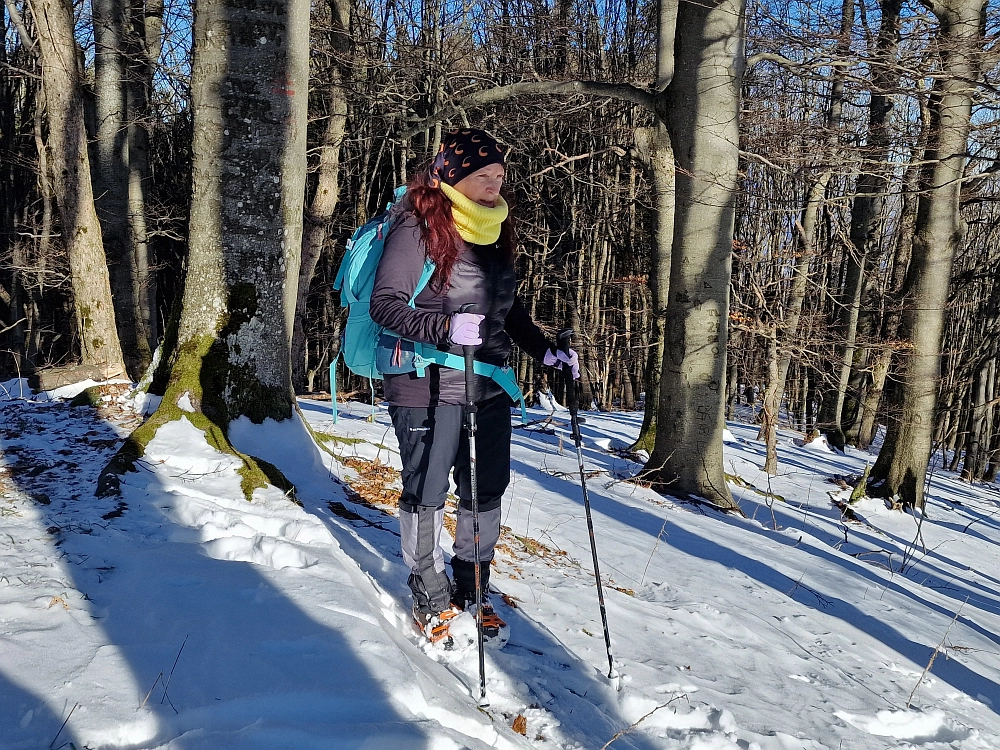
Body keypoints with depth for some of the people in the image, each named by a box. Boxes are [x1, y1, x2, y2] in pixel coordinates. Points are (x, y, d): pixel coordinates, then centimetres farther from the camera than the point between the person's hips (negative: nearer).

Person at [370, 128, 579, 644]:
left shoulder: (495, 234, 13)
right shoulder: (419, 227, -9)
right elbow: (386, 303, -14)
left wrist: (545, 351, 10)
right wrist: (445, 327, -28)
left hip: (489, 385, 7)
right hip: (428, 385, -7)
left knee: (488, 489, 10)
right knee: (426, 490, 3)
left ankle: (470, 589, 28)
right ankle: (429, 594, 22)